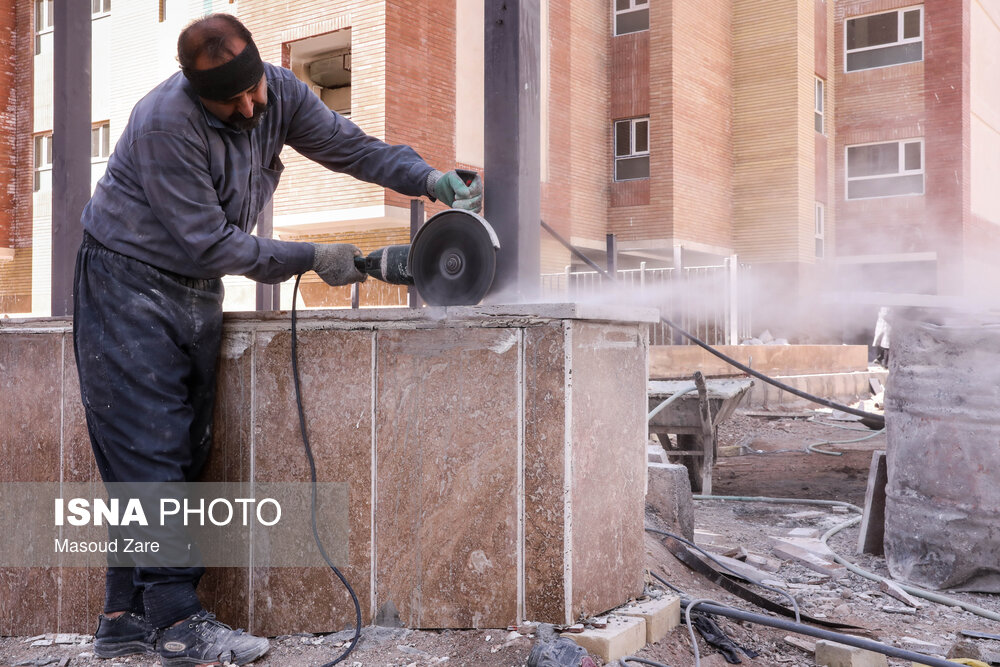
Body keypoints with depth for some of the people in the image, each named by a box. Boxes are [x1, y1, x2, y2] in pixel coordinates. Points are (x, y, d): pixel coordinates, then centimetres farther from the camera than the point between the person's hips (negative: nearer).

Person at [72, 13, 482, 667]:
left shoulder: (280, 93, -6)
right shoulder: (165, 123, -26)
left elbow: (350, 145, 3)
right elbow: (209, 241, -24)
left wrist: (430, 178, -13)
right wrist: (314, 258, -20)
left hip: (198, 291, 7)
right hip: (128, 286, -7)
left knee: (185, 451, 4)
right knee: (152, 451, -11)